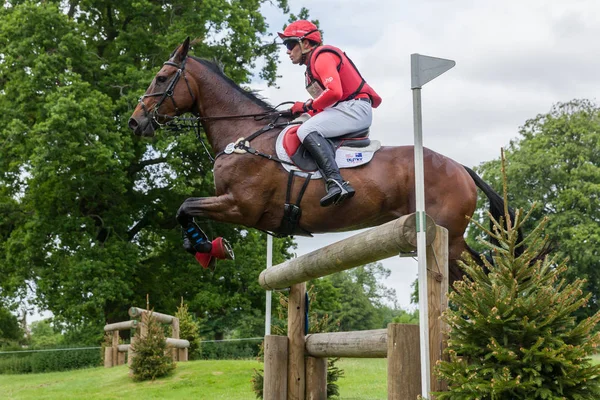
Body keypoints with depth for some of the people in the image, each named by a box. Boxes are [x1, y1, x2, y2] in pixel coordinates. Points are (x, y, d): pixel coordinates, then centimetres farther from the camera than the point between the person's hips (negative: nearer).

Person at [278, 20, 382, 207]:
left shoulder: (322, 56, -8)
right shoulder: (313, 62, 24)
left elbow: (334, 92, -23)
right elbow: (324, 100, 20)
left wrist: (307, 106, -12)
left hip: (355, 108, -11)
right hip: (343, 110, 11)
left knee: (307, 130, -23)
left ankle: (336, 182, -36)